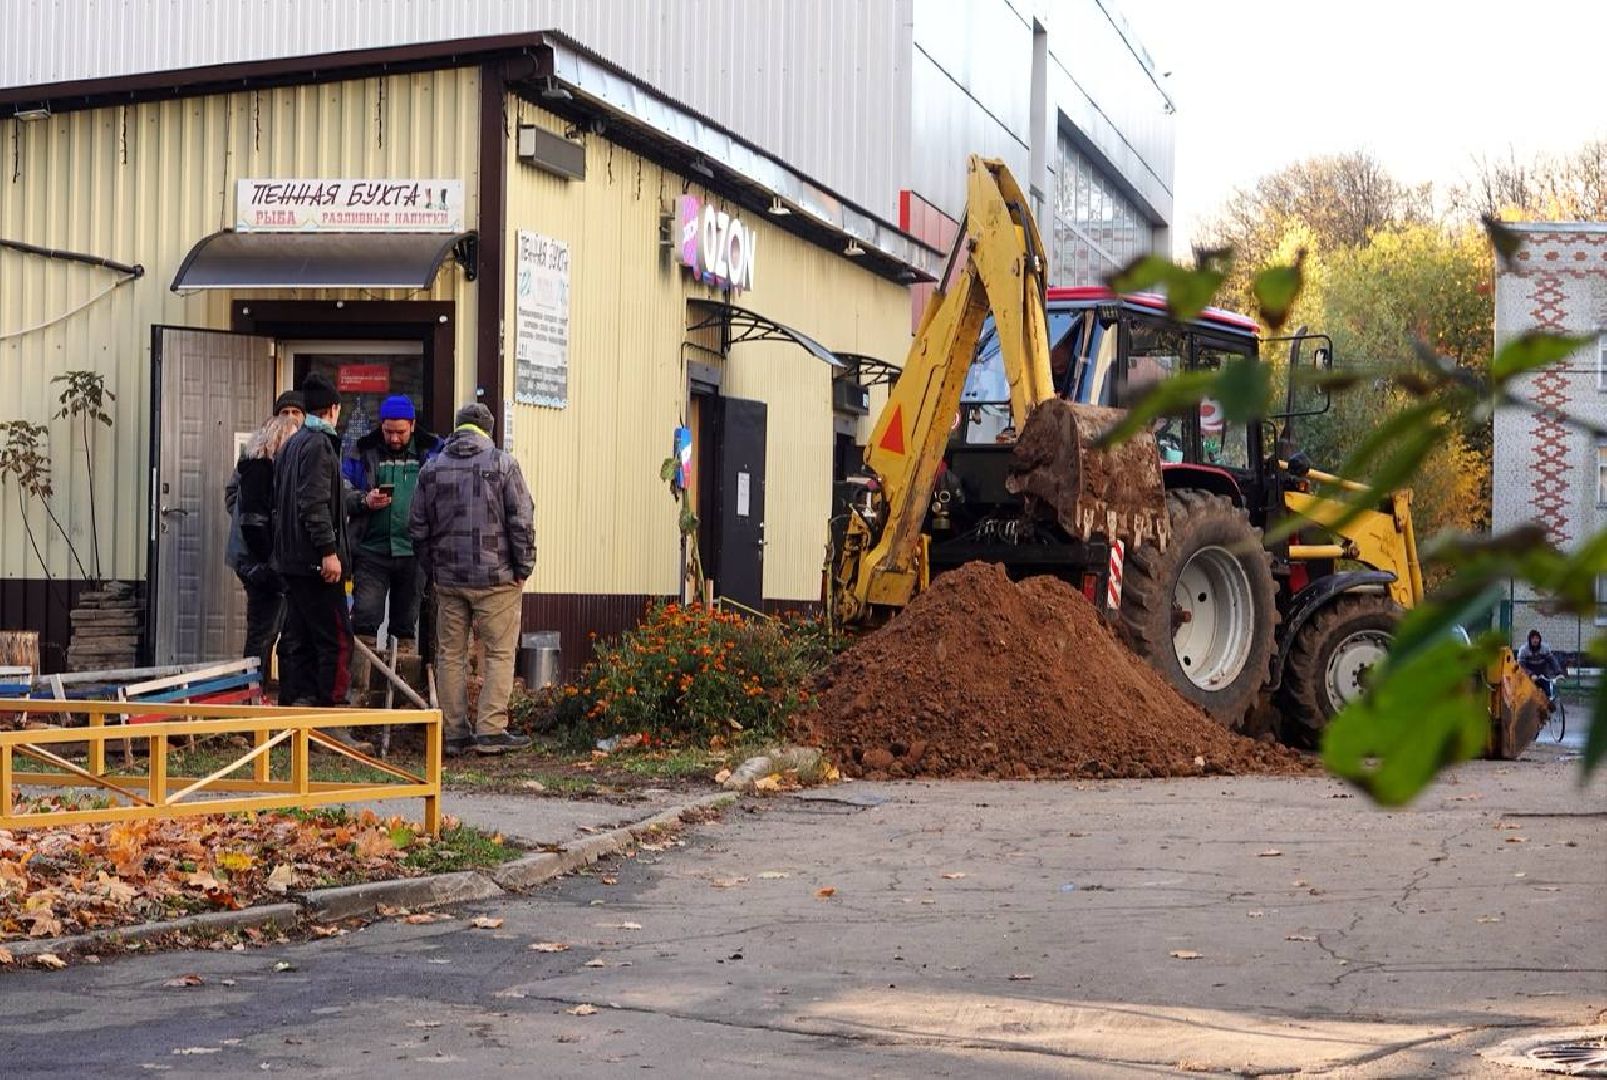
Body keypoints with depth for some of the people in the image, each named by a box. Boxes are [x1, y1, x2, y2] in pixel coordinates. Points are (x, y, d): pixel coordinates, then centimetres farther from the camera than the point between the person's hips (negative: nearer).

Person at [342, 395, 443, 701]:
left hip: (413, 552, 1)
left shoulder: (432, 452, 6)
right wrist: (365, 501, -13)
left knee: (407, 624, 9)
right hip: (372, 551, -1)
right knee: (364, 621, -8)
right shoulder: (363, 452, 6)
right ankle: (357, 689, -8)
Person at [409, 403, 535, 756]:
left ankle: (454, 732, 10)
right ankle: (491, 730, -3)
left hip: (448, 579, 4)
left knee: (451, 655, 9)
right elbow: (521, 521, -8)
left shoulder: (431, 469, 7)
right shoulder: (503, 464, -4)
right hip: (495, 578, -4)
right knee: (499, 653, 2)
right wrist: (523, 568, 0)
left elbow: (417, 528, 9)